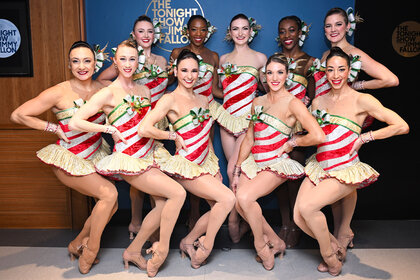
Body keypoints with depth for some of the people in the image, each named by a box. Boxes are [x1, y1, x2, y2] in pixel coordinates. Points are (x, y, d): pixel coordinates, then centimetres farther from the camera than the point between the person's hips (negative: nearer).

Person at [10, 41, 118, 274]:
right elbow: (18, 115, -12)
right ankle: (90, 250, 1)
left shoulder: (102, 89, -4)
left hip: (95, 156, 6)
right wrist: (54, 128, -13)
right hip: (69, 158, -6)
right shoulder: (60, 92, -17)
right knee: (109, 193, -20)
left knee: (111, 206, 4)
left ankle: (77, 244, 28)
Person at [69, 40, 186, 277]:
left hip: (150, 156, 7)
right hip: (129, 160, -7)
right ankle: (162, 249, 4)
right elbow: (75, 122, -12)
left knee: (164, 205, 1)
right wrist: (111, 129, -13)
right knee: (178, 193, -15)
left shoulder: (144, 90, 12)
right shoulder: (109, 93, -7)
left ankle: (133, 250, 20)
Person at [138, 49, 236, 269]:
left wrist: (216, 167, 15)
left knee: (220, 207, -1)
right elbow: (144, 129, -24)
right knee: (228, 198, -17)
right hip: (186, 165, -7)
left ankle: (188, 241, 20)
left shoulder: (203, 100, 11)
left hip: (206, 162, 7)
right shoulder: (170, 99, -11)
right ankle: (206, 246, 4)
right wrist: (174, 136, -13)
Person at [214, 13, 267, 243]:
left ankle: (234, 220, -1)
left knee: (233, 170, -14)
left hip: (249, 118, -4)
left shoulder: (260, 58, 5)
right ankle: (245, 220, 15)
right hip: (227, 117, 4)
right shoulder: (223, 59, 15)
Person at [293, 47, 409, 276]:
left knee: (307, 206, -24)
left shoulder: (361, 100, -6)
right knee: (298, 218, -9)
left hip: (346, 170, -5)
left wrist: (364, 138, -10)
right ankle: (335, 247, 19)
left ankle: (329, 255, 4)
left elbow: (402, 126, -10)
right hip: (319, 167, 5)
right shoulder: (318, 102, 9)